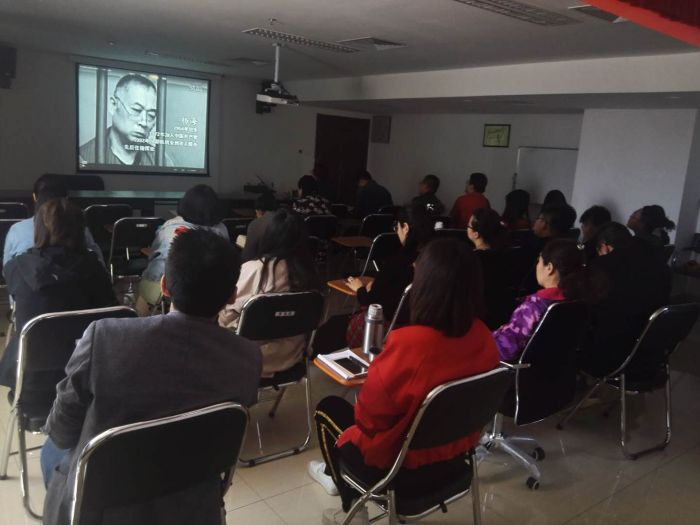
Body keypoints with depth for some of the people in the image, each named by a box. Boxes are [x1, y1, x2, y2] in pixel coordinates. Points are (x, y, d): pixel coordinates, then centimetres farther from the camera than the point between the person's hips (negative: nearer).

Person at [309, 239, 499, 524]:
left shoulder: (407, 343, -34)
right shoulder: (483, 337, -13)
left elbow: (368, 417, -21)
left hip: (405, 467, -6)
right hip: (455, 457, 6)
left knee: (328, 408, 20)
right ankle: (340, 473, 49)